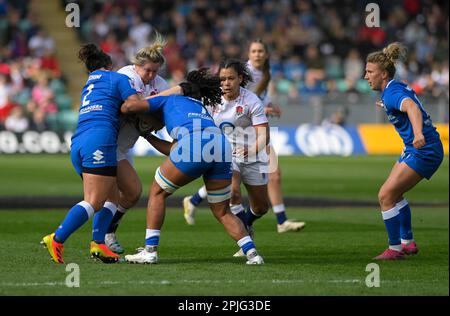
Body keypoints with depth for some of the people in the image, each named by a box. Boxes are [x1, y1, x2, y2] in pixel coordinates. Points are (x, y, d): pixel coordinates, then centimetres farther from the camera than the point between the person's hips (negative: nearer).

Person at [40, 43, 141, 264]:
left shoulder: (88, 85, 31)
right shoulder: (117, 78, 10)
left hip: (78, 143, 8)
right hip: (99, 140, -8)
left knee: (112, 196, 13)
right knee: (94, 202, -11)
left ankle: (98, 243, -5)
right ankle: (57, 240, -22)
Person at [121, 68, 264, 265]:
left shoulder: (169, 100, 28)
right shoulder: (202, 109, 41)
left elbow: (129, 106, 14)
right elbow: (173, 150, 42)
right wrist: (147, 135, 54)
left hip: (194, 145, -5)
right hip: (222, 147, 5)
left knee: (157, 192, 15)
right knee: (222, 212, 17)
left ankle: (150, 251, 7)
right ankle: (252, 253, 1)